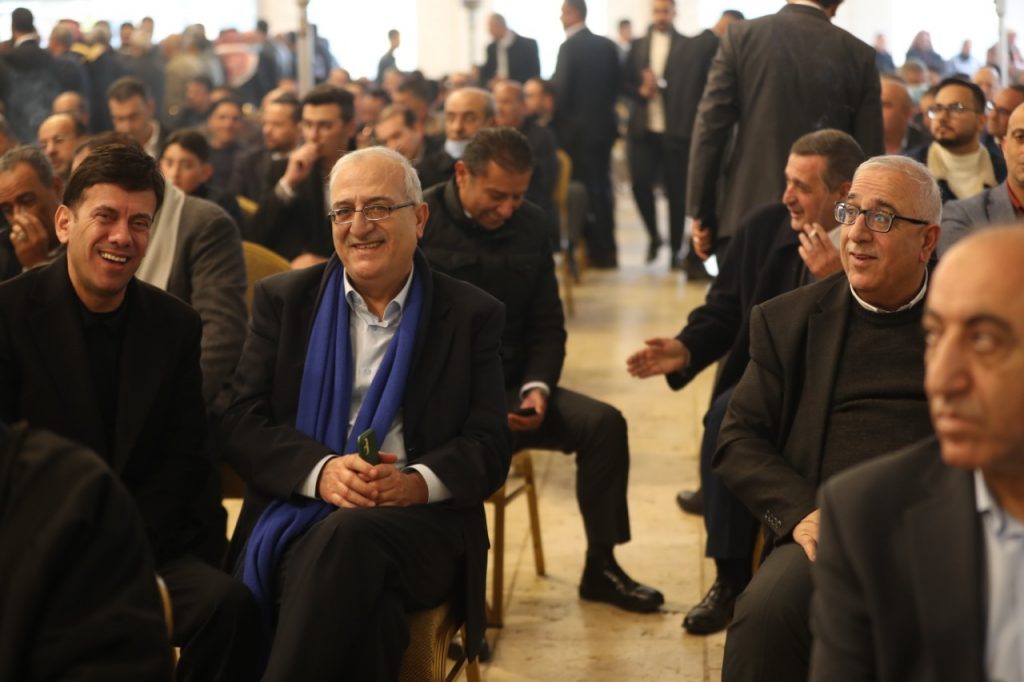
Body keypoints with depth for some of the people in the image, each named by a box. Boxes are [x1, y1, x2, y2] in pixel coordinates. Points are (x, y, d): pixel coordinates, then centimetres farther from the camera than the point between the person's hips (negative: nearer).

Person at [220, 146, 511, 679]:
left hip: (423, 522, 0)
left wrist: (419, 481, -19)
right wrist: (322, 470, -16)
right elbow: (242, 424, 4)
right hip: (298, 515, 0)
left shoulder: (471, 314, 10)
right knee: (364, 603, -36)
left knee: (349, 535, -36)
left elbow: (489, 446, 3)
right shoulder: (284, 299, 12)